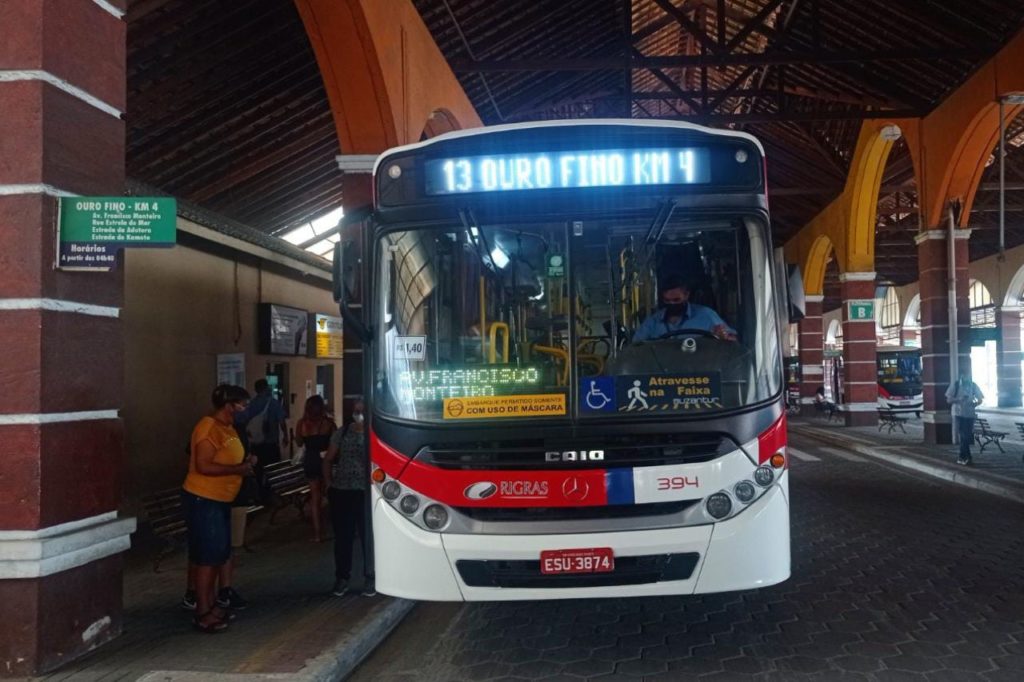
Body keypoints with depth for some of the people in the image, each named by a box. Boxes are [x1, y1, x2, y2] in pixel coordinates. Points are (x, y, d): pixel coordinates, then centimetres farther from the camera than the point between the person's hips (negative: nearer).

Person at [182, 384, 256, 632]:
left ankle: (210, 604, 25)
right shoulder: (209, 428, -19)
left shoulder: (228, 428, 11)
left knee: (218, 554, 14)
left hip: (220, 500, 10)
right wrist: (238, 469, -21)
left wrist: (245, 462, 5)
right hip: (203, 500, -10)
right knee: (207, 556, -4)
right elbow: (203, 466, -26)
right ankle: (203, 613, 4)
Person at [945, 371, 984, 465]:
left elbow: (980, 399, 10)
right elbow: (949, 400, -3)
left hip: (970, 414, 3)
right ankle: (967, 457, -2)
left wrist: (974, 404, -12)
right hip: (959, 414, -3)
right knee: (963, 436, -7)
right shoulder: (955, 385, -3)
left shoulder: (973, 385, 5)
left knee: (967, 436, 5)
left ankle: (962, 457, 16)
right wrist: (959, 399, -21)